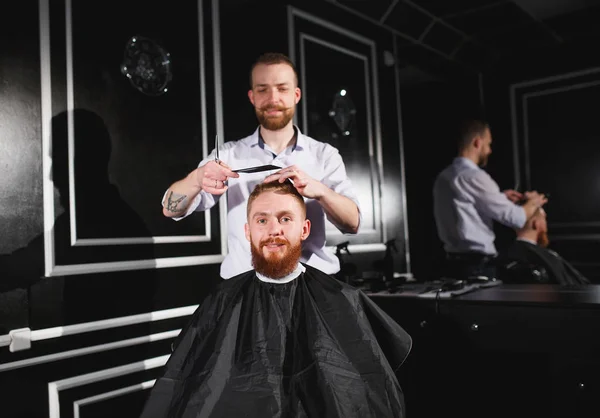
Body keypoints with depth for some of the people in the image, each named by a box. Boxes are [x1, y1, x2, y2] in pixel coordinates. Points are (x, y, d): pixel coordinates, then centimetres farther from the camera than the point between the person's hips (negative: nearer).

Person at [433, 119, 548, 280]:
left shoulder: (444, 176, 8)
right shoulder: (474, 176, -17)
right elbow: (515, 218, -14)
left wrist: (500, 198, 22)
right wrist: (533, 203, 6)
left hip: (454, 263, 9)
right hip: (478, 266, -9)